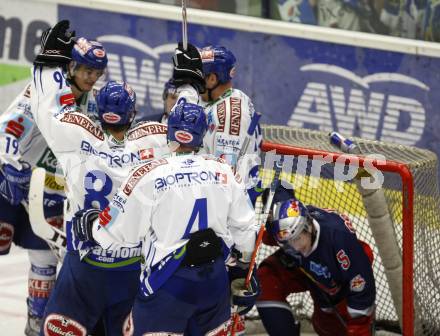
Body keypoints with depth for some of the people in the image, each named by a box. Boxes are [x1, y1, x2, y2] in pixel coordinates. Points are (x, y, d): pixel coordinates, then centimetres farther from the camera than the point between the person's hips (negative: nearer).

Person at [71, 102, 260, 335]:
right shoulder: (223, 172, 3)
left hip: (168, 285, -5)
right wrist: (242, 272, 23)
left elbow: (116, 233, -4)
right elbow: (244, 229, 9)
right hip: (215, 281, 5)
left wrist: (88, 224, 16)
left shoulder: (149, 176, -11)